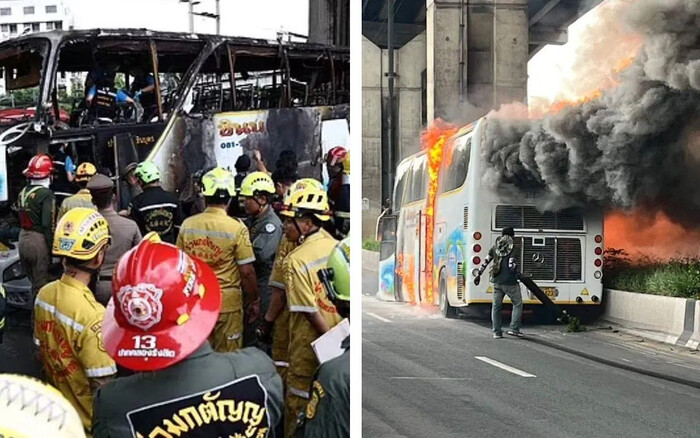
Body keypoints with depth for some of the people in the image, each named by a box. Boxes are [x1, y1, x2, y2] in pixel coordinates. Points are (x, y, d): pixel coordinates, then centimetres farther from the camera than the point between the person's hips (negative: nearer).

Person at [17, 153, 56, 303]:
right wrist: (52, 248, -15)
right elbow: (48, 224, -19)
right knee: (41, 286, -2)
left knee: (34, 282, 19)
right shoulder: (46, 194, -15)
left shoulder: (23, 193, 9)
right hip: (39, 241, -8)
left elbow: (20, 218, 10)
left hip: (23, 239, 8)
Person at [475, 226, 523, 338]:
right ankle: (514, 329, 1)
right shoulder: (514, 247, -9)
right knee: (517, 304, 9)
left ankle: (497, 332, 9)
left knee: (496, 306, 9)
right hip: (510, 282, -5)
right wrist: (516, 274, 1)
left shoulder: (495, 248, 8)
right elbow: (512, 265, -16)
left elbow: (485, 262, 10)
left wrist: (478, 274, 17)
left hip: (497, 281, 5)